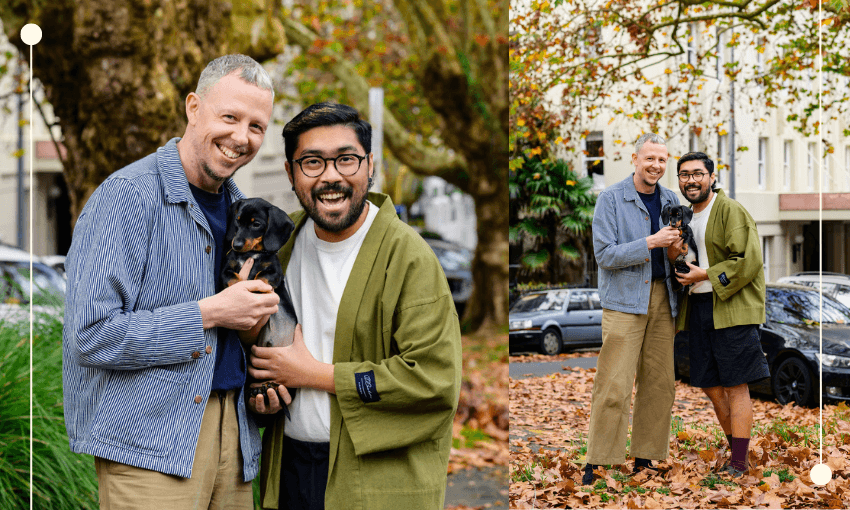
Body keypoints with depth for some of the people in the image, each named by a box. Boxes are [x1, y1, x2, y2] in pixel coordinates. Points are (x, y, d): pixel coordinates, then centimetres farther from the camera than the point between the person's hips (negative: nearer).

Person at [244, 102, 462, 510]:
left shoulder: (409, 256, -15)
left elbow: (436, 379, -22)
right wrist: (260, 385, -1)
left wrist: (317, 375, -16)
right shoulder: (283, 239, 5)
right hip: (289, 466, 5)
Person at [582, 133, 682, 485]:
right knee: (614, 384, -10)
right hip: (624, 299, -5)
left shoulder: (671, 200, 12)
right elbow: (605, 255, -11)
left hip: (662, 297, 5)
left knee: (659, 382, 4)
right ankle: (596, 462, -4)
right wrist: (650, 243, -19)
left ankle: (645, 457, 14)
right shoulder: (611, 199, -4)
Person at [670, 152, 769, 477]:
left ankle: (739, 462, -2)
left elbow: (749, 261, -15)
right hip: (698, 309, 8)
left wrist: (706, 275, -15)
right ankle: (737, 449, 24)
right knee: (710, 386, 10)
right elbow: (681, 269, 24)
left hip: (731, 308, -8)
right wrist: (673, 257, 1)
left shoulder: (731, 211, -7)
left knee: (736, 386, -5)